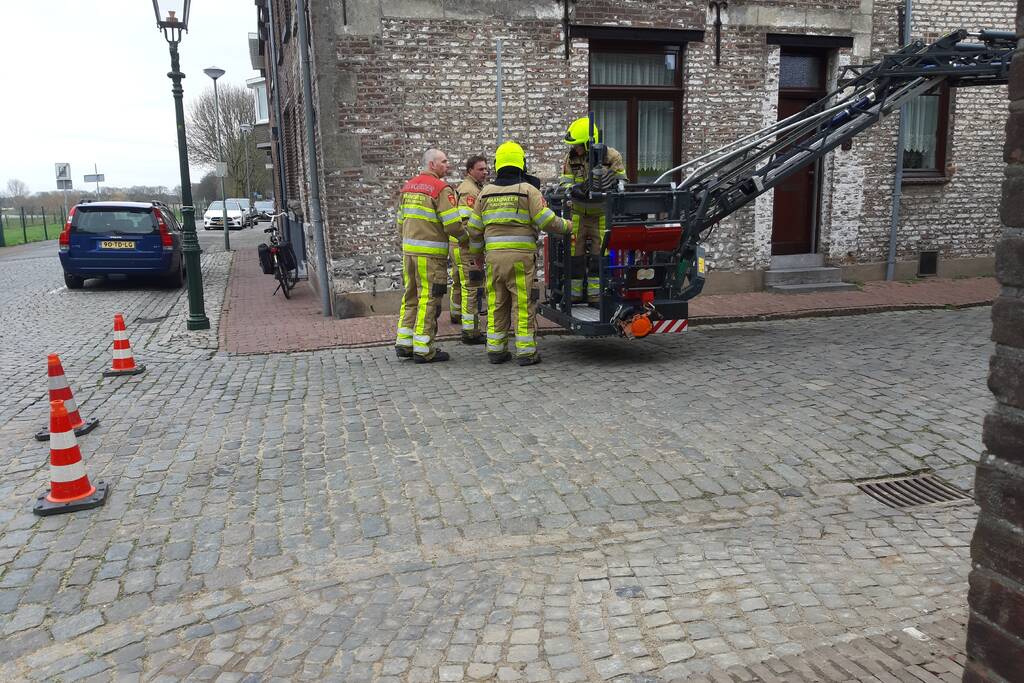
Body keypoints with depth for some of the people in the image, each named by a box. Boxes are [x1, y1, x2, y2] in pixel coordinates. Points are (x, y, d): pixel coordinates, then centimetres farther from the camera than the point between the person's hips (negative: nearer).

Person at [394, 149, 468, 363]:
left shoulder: (408, 186, 14)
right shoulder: (442, 189, -10)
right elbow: (452, 224, -15)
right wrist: (464, 237, 3)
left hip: (408, 249, 8)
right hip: (431, 253, -8)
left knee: (410, 296, 16)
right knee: (429, 298, -2)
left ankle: (404, 343, 20)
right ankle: (423, 349, 1)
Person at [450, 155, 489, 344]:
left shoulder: (469, 187, 18)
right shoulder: (470, 191, -16)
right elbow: (467, 223, -25)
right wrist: (475, 253, -26)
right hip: (467, 246, -11)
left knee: (458, 282, 26)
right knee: (470, 287, -11)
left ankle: (456, 314, 47)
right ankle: (470, 332, -11)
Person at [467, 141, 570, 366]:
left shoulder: (485, 193, 11)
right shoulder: (527, 190, -2)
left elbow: (474, 230, 12)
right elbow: (547, 221, -7)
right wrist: (567, 225, 11)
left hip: (493, 255, 4)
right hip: (521, 256, -4)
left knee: (496, 304, 10)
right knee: (523, 304, 0)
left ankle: (495, 349, 14)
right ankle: (525, 351, 2)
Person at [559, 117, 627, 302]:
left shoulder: (611, 156, -8)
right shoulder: (571, 157, 0)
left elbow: (622, 184, -3)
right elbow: (564, 183, -5)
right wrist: (576, 188, -27)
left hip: (602, 215, -2)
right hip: (578, 215, 2)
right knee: (575, 255, 4)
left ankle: (595, 295, 11)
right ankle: (574, 293, 15)